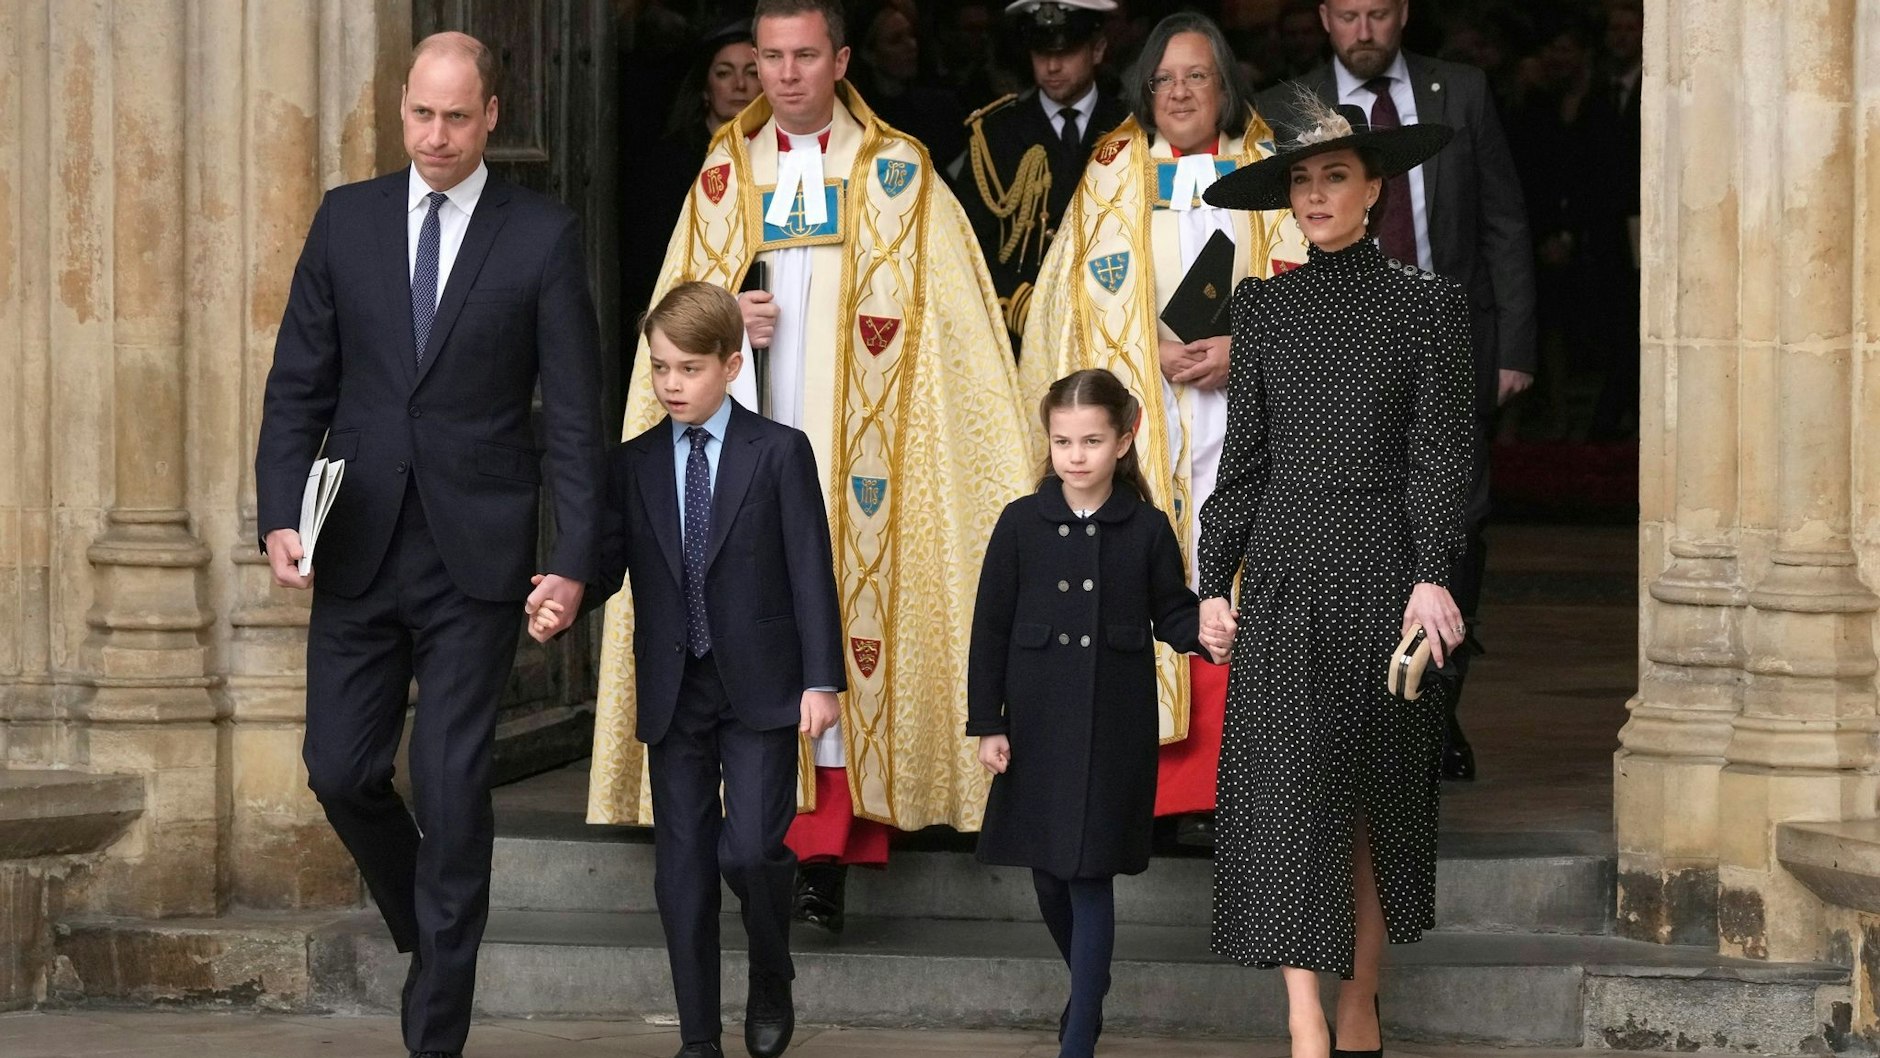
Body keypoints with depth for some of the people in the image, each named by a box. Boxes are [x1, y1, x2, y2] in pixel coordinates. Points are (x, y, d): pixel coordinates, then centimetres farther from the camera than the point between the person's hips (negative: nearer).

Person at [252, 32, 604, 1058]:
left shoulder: (543, 237, -2)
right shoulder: (347, 219, 6)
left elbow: (574, 415, -2)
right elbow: (298, 385, 8)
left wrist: (573, 560, -9)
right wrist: (280, 515, -5)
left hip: (476, 552, -3)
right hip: (357, 546, 3)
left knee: (451, 788, -3)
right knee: (341, 770, 4)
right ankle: (425, 923, 33)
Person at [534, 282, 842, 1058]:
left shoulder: (779, 453, -1)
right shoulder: (632, 465, 7)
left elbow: (811, 572, -3)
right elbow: (607, 561, 2)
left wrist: (821, 679, -9)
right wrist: (563, 599, -21)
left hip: (759, 687, -3)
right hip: (672, 693, 3)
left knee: (751, 849, -13)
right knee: (682, 863, 4)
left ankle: (771, 987, 14)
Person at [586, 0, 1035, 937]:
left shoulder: (898, 177, 5)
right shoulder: (724, 177, 14)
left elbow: (951, 326, 2)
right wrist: (722, 319, -6)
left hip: (854, 454, -3)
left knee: (842, 635, -9)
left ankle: (827, 860, -10)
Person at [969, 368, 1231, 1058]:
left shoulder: (1146, 528, -2)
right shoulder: (1021, 523, 0)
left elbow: (1170, 612, 6)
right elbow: (991, 629, 2)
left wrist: (1202, 632, -18)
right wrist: (987, 724, 0)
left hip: (1114, 729, -2)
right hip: (1037, 725, 2)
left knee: (1091, 875, -5)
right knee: (1048, 871, 12)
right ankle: (1089, 987, 36)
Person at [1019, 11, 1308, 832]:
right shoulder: (1113, 180, 12)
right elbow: (1081, 301, 6)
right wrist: (1156, 355, -8)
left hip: (1239, 416, 0)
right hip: (1138, 419, 0)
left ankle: (1221, 784, -3)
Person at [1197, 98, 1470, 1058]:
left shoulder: (1426, 303, 2)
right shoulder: (1265, 306, 9)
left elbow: (1442, 448, -3)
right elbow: (1243, 453, 10)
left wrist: (1432, 575, -13)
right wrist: (1214, 580, 5)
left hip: (1384, 569, -1)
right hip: (1285, 571, 1)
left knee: (1377, 794, 5)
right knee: (1287, 790, -9)